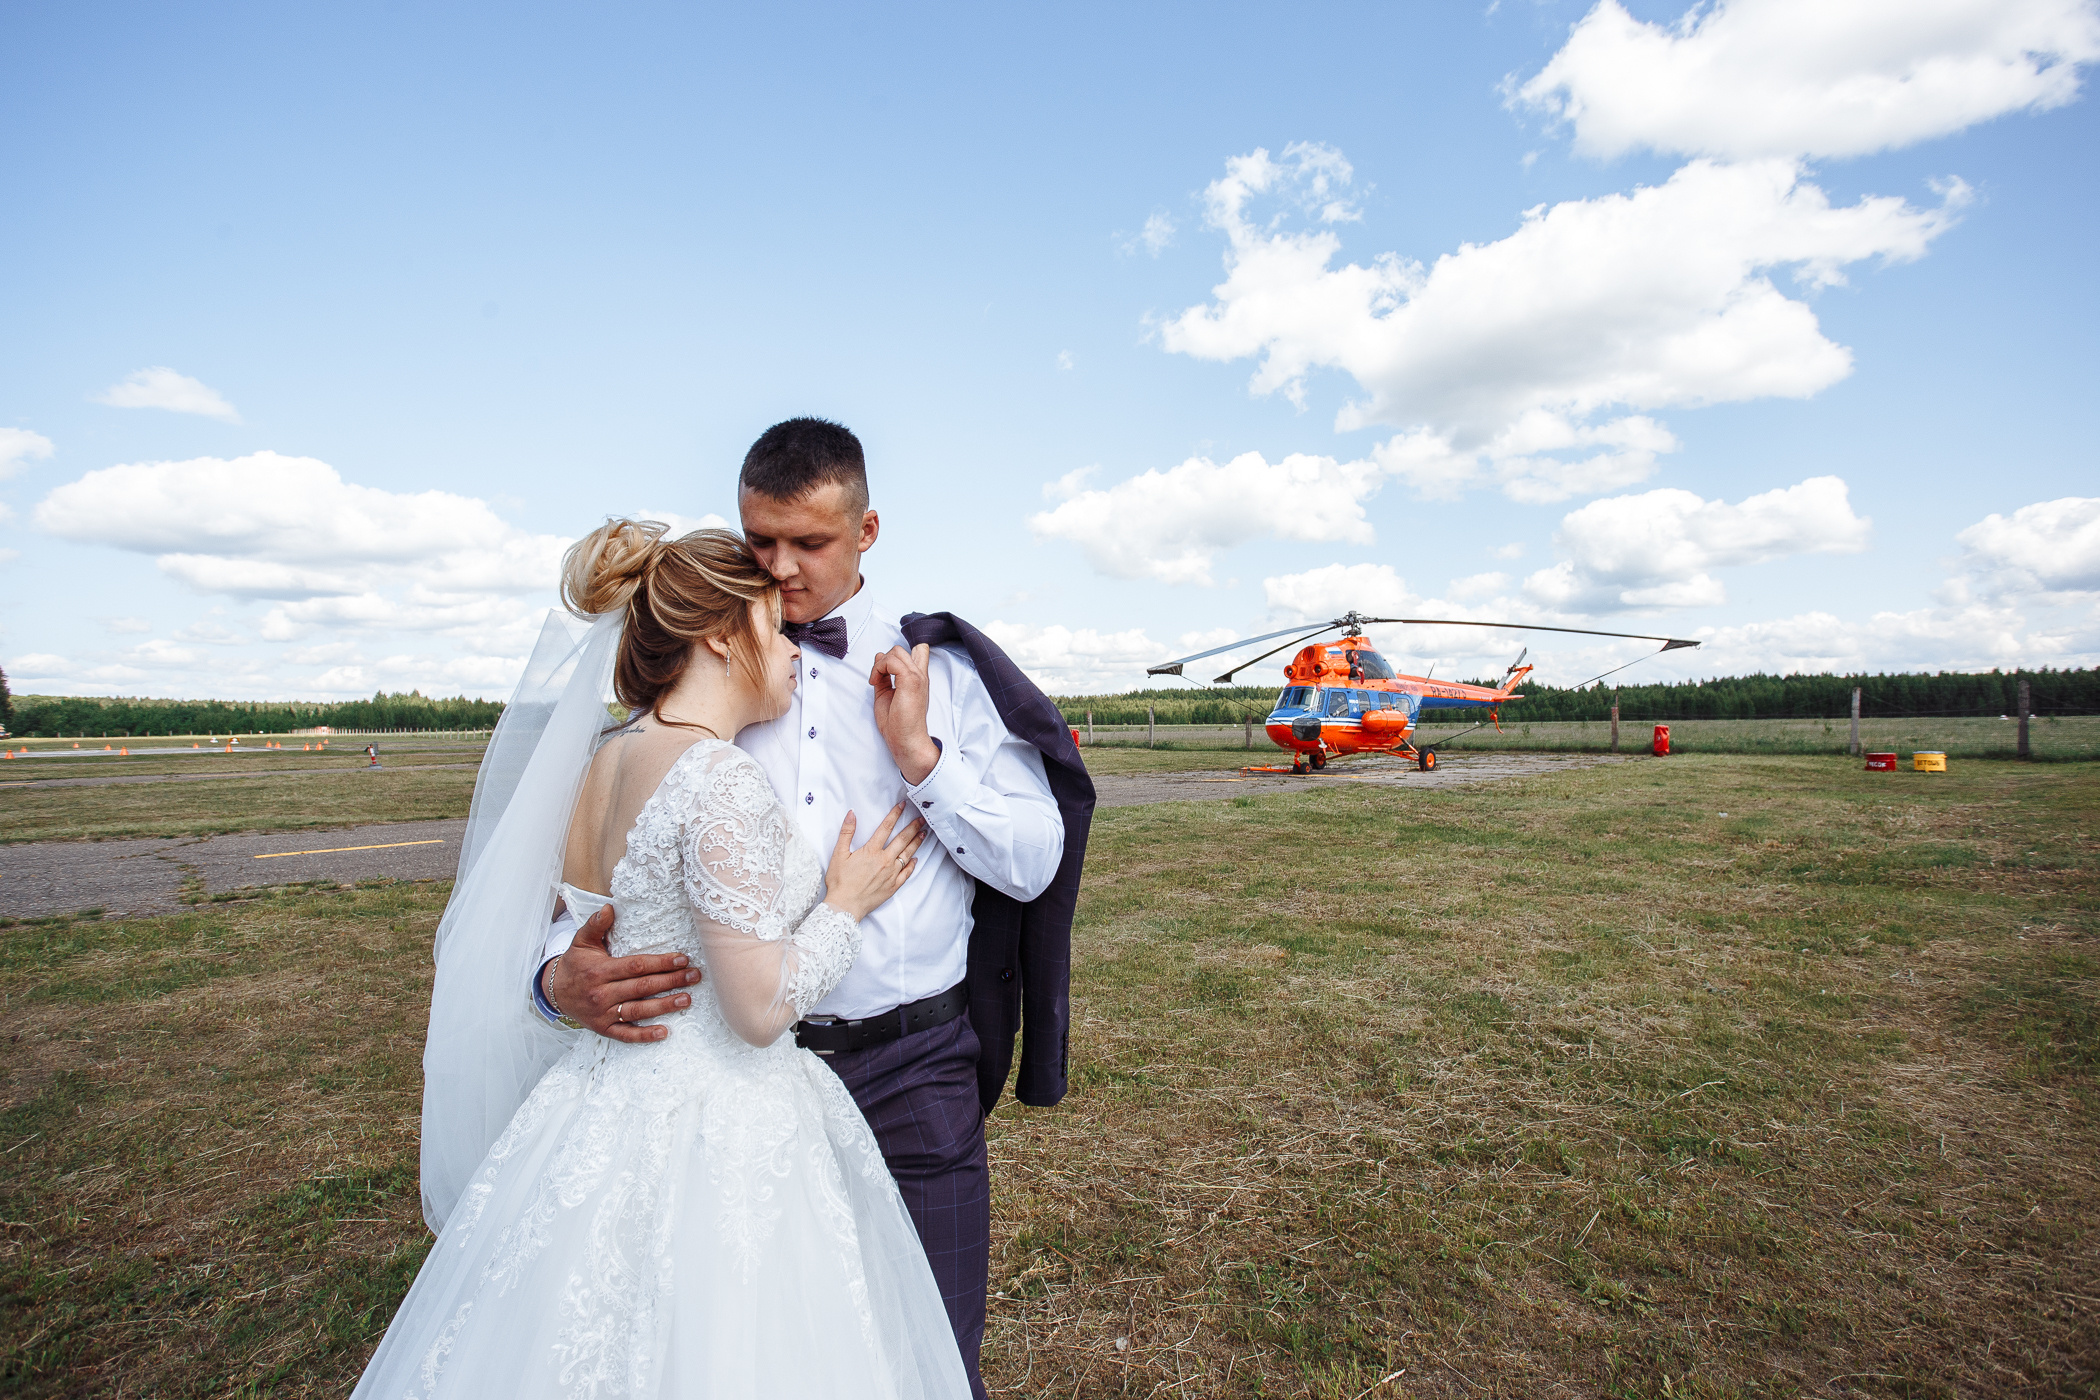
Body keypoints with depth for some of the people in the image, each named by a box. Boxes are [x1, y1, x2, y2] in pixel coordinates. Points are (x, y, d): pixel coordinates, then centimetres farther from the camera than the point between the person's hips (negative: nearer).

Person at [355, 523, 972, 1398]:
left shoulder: (604, 762, 4)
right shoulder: (718, 777, -24)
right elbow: (763, 1007, -23)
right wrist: (846, 904, -10)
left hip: (607, 1106, 9)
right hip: (715, 1136, -8)